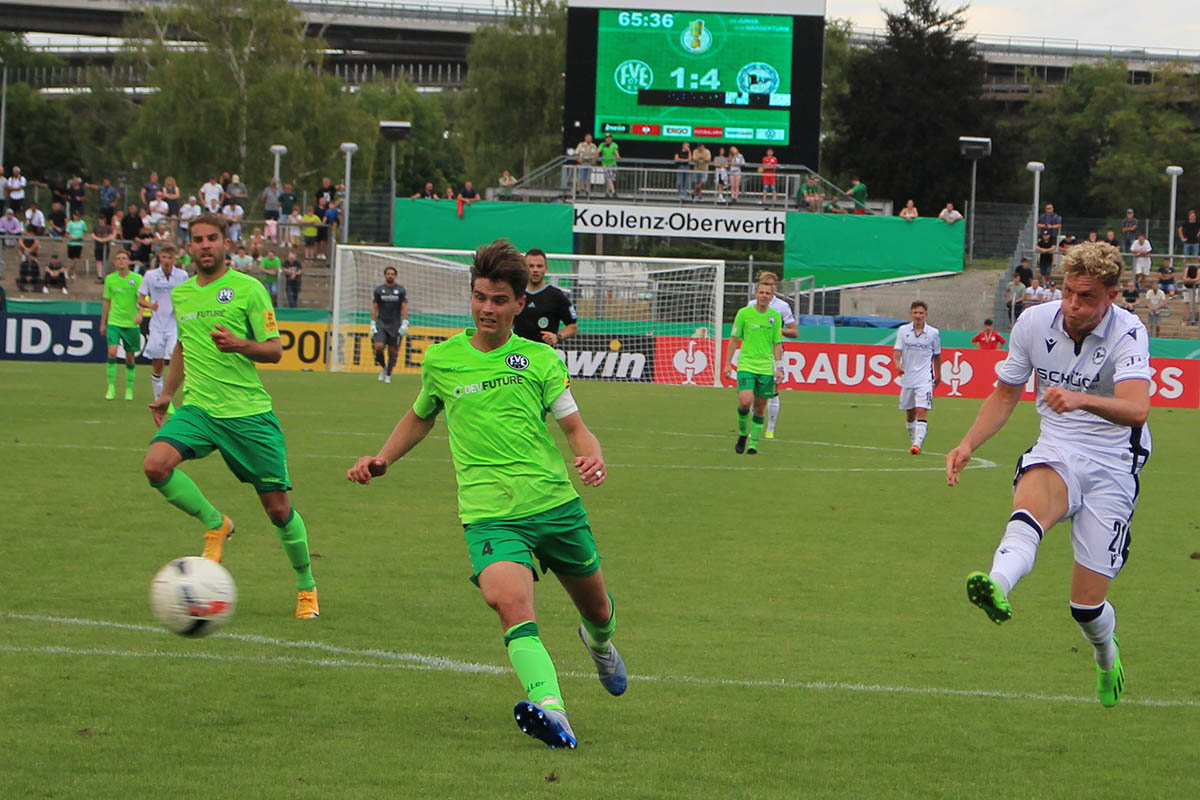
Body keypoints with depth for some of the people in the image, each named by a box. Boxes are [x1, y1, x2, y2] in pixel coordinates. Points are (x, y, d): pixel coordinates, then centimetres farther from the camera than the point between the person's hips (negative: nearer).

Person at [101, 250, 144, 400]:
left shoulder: (137, 279, -3)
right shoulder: (110, 279, 5)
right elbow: (107, 302, 13)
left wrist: (140, 314, -28)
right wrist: (103, 323, 15)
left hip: (131, 323, -1)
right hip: (114, 322, 1)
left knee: (130, 357, 6)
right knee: (112, 352, -16)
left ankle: (129, 389, 19)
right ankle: (111, 387, -8)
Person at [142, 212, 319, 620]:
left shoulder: (248, 289, -4)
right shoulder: (180, 294, 12)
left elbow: (274, 350, -6)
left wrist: (239, 344, -24)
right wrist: (167, 393, 25)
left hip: (249, 413, -4)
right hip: (198, 409, 4)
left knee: (278, 508, 0)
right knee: (155, 464, -25)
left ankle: (306, 586, 23)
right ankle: (214, 525, -1)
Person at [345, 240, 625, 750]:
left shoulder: (540, 358, 4)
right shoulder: (441, 360, 7)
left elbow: (574, 426, 3)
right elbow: (420, 418, 26)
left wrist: (592, 458, -18)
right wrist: (381, 460, 13)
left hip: (556, 502, 2)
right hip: (489, 512, -2)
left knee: (595, 606, 18)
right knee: (511, 600, -30)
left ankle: (599, 642, 58)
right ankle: (549, 710, -46)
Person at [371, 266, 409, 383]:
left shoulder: (400, 290, 2)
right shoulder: (379, 289, 3)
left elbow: (404, 307, 0)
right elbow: (374, 307, 5)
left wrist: (405, 323, -10)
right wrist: (373, 324, -2)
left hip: (395, 324, 0)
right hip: (381, 322, 0)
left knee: (392, 351, 1)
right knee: (379, 346, -16)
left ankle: (388, 375, 11)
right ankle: (383, 367, 9)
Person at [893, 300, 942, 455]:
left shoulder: (934, 333, 0)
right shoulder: (903, 330, 1)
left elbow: (937, 356, 11)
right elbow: (897, 351, -6)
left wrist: (938, 375, 19)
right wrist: (898, 364, -27)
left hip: (925, 379, -3)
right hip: (907, 378, 3)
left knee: (921, 411, -16)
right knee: (909, 413, 11)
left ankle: (917, 444, -23)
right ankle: (913, 440, 28)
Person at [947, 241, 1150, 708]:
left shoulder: (1128, 334, -16)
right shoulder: (1034, 323, -4)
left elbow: (1136, 409, -34)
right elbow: (1005, 394, 13)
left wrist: (1081, 399, -52)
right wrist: (968, 444, -2)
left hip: (1112, 467, -2)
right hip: (1055, 453, 2)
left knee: (1087, 603, -4)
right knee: (1031, 503, -37)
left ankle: (1107, 656, 31)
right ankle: (998, 586, -67)